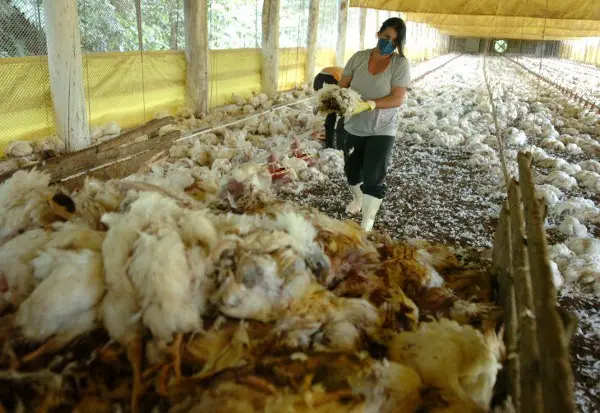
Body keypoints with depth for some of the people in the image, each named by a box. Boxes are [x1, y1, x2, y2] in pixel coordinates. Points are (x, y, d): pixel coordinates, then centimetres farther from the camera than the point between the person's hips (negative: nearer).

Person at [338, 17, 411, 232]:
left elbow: (398, 99, -19)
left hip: (382, 130, -4)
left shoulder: (401, 64, -12)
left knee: (374, 178, -7)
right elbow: (342, 86, 0)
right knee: (352, 170, 20)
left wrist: (368, 105, -32)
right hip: (355, 127, 4)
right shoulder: (359, 58, -2)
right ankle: (357, 199, 50)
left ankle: (367, 225, 3)